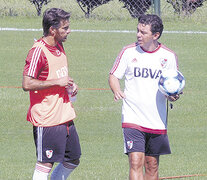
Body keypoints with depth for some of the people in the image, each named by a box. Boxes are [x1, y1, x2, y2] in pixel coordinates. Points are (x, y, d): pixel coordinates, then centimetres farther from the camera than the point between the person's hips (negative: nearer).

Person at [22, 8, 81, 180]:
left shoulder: (59, 47, 12)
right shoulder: (38, 51, -16)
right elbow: (27, 84, -22)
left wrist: (70, 84, 7)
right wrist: (58, 82, -19)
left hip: (65, 117, 9)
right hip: (47, 119, -9)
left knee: (73, 160, 14)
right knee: (45, 164, -5)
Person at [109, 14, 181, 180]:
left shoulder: (169, 56, 2)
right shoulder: (128, 52, 0)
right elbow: (114, 75, 7)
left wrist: (172, 96, -12)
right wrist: (117, 91, -14)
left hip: (157, 121, 2)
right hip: (132, 119, -2)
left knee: (152, 166, 10)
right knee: (136, 162, -15)